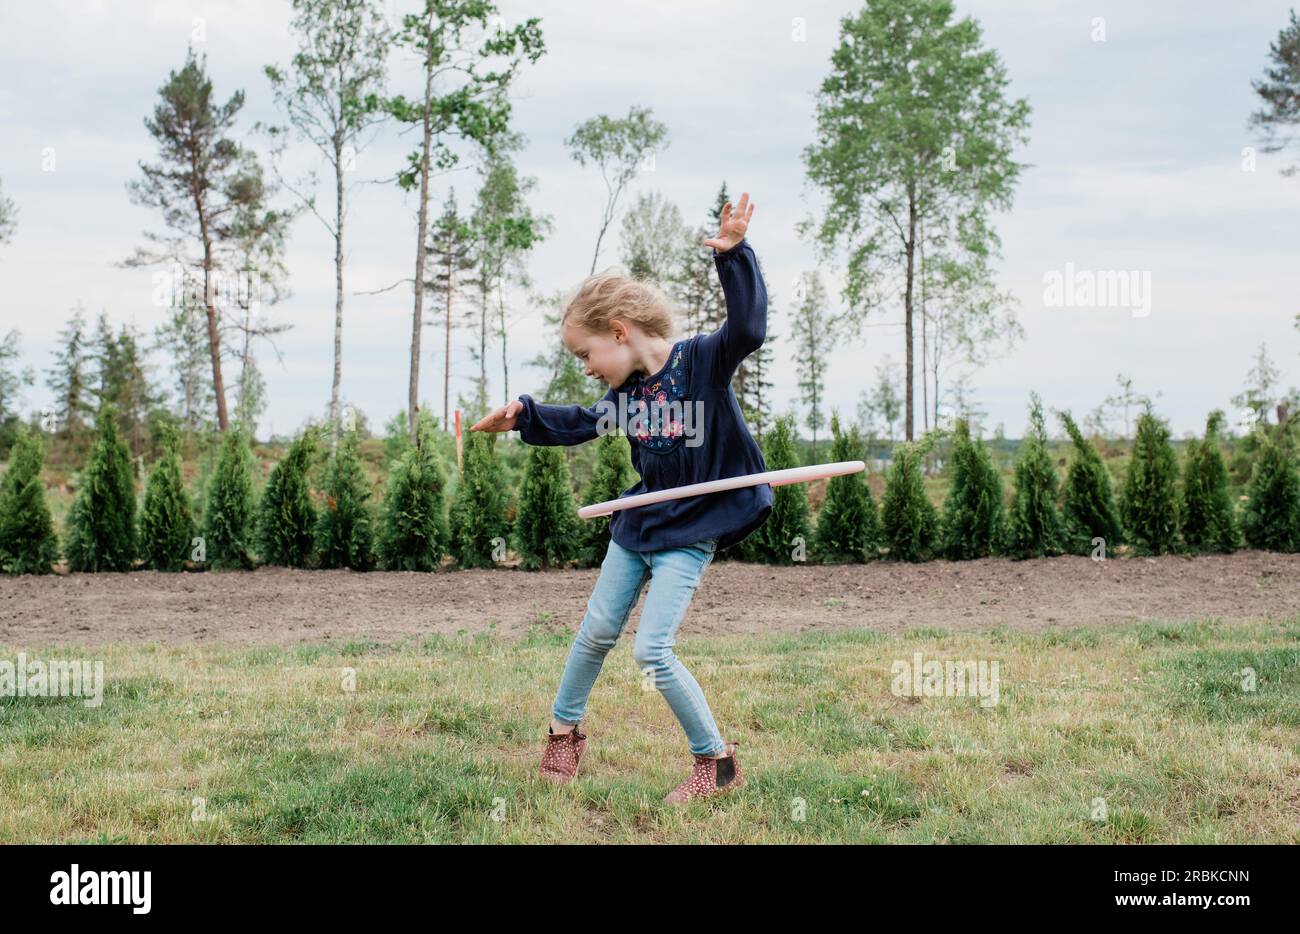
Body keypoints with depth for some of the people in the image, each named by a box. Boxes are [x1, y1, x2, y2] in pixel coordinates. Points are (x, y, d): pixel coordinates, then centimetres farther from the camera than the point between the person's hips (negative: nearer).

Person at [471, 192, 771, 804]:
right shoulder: (627, 388, 1)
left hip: (689, 533, -7)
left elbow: (748, 328, -35)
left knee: (652, 650, -14)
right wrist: (524, 416, 11)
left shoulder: (703, 360, -18)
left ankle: (718, 764, 1)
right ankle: (564, 730, 37)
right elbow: (584, 424, 19)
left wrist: (733, 255, -43)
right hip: (637, 524, 7)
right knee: (596, 632, 15)